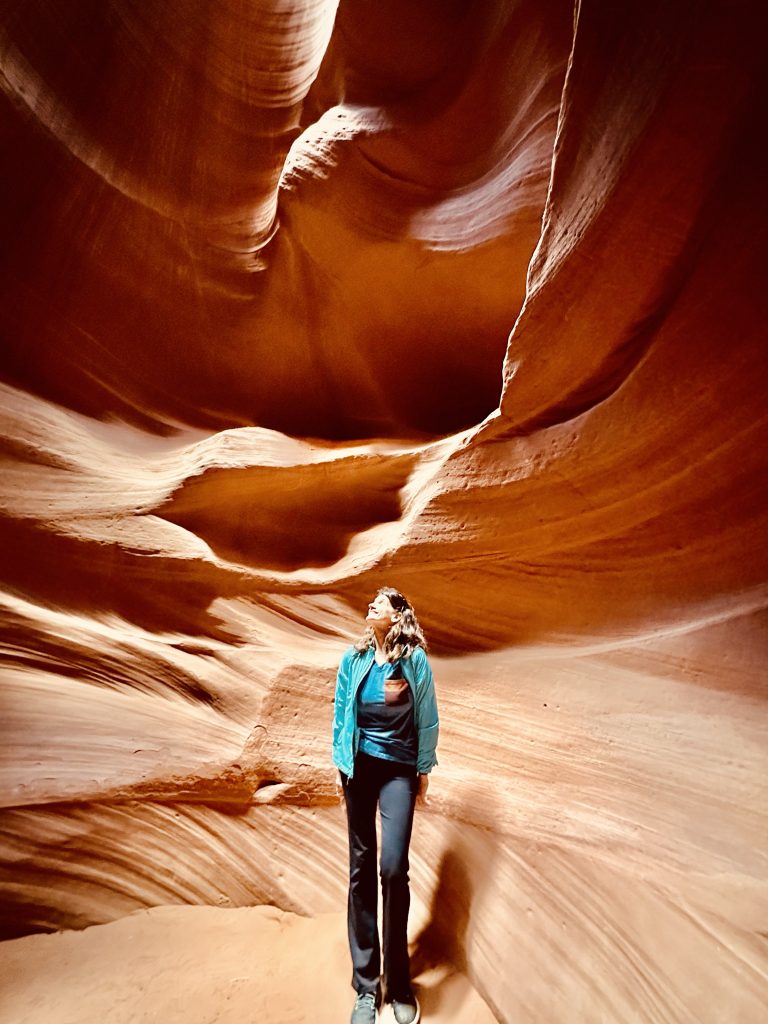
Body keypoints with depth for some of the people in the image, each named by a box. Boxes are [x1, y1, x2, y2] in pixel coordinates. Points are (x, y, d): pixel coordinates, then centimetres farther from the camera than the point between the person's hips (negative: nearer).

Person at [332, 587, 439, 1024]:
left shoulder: (415, 659, -9)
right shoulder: (354, 658, -1)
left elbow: (427, 719, -2)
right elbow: (341, 713, 8)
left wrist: (424, 771, 2)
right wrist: (340, 763, 10)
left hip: (398, 769, -2)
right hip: (359, 766, 3)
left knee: (394, 868, -6)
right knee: (361, 869, 10)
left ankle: (399, 986, 18)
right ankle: (366, 986, 26)